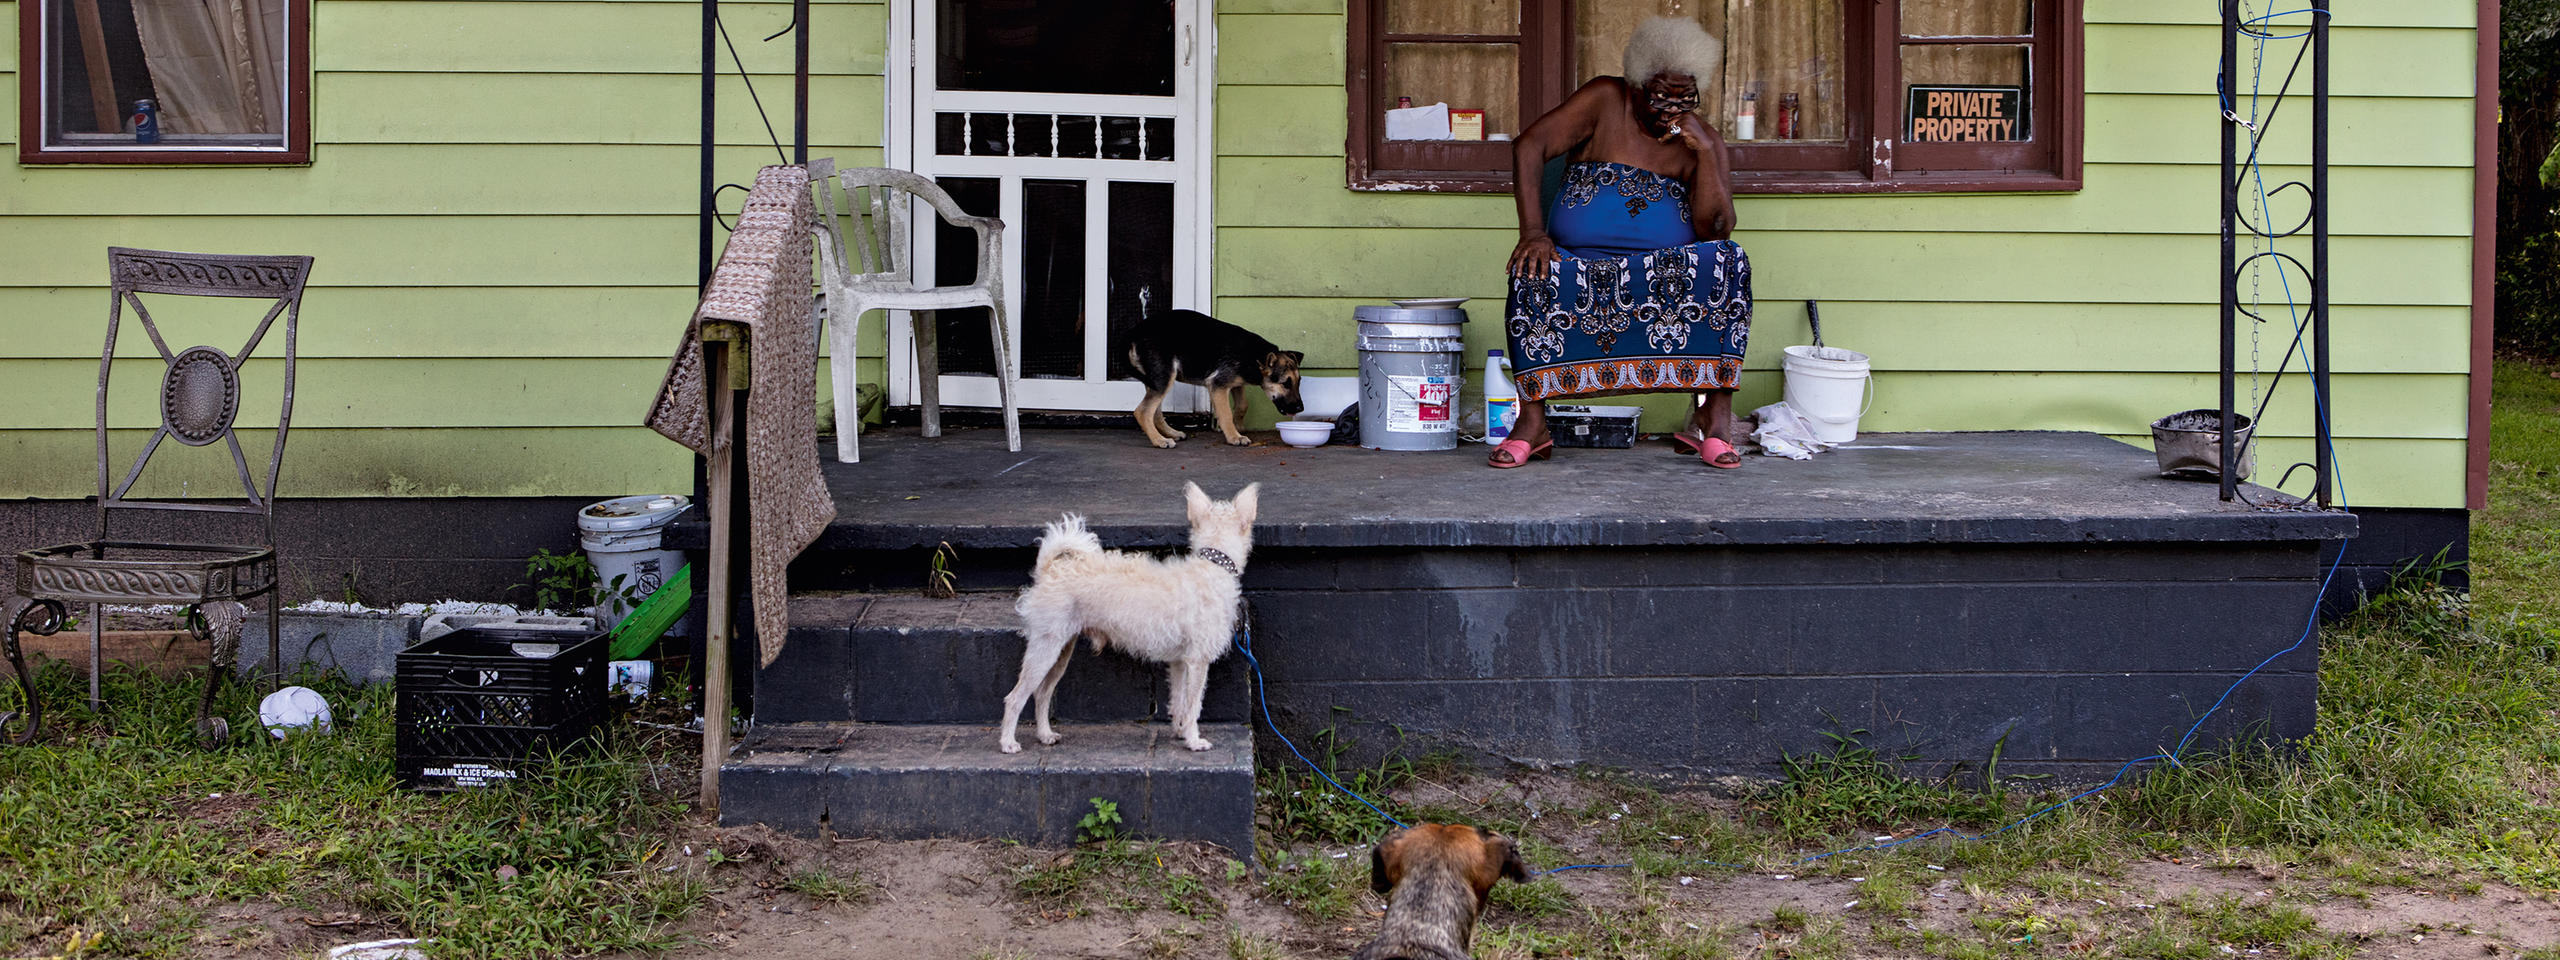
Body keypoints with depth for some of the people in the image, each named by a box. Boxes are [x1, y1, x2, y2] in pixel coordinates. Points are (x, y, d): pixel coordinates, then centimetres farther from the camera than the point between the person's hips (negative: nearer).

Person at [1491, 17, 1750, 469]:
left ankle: (1715, 416, -28)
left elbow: (1716, 230, -6)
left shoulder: (1704, 141, 6)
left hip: (1668, 275, 1)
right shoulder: (1606, 101, 1)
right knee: (1530, 275, -33)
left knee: (1729, 262, -28)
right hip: (1583, 267, -1)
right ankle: (1531, 421, -29)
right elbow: (1529, 146, -8)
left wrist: (1705, 152, -15)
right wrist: (1533, 232, -20)